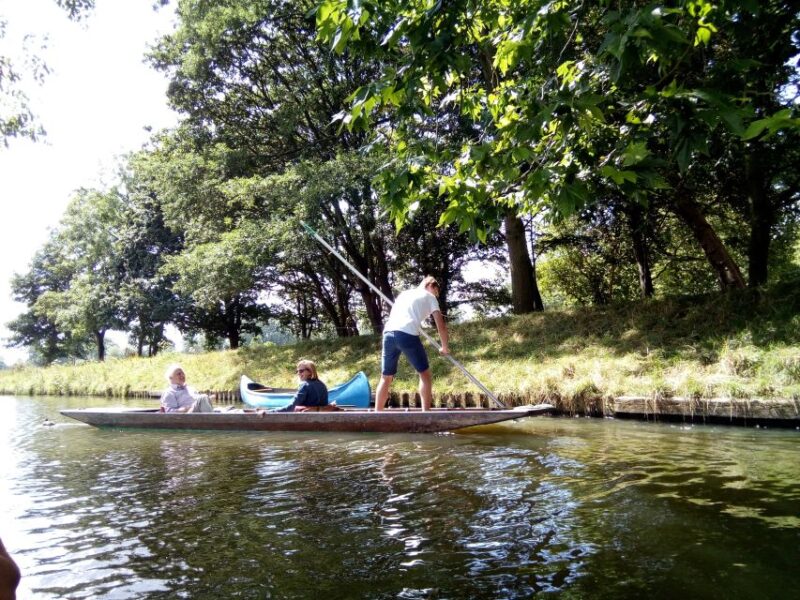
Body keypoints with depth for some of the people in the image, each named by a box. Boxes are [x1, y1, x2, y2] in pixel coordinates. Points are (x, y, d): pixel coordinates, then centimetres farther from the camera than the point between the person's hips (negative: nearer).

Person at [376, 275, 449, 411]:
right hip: (407, 334, -5)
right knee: (424, 373, 11)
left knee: (386, 377, 15)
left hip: (388, 333, 5)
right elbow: (441, 325, 11)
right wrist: (444, 347, 23)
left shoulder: (404, 293, 31)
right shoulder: (429, 297, 16)